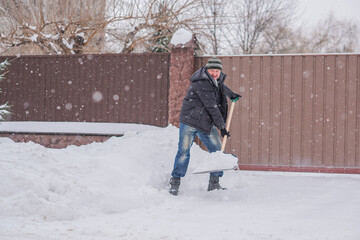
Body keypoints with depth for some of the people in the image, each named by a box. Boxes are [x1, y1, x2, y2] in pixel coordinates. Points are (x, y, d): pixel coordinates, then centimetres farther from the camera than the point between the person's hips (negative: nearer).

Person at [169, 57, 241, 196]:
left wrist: (231, 95, 44)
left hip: (207, 123, 8)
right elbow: (212, 107, -22)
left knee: (217, 150, 3)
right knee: (184, 150, -8)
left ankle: (214, 184, 9)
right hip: (190, 120, -8)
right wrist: (221, 127, -20)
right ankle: (175, 182, 4)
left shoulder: (218, 79, 7)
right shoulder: (202, 83, -21)